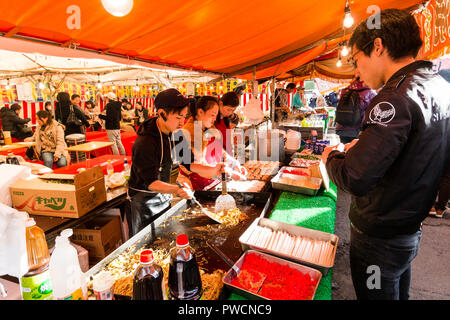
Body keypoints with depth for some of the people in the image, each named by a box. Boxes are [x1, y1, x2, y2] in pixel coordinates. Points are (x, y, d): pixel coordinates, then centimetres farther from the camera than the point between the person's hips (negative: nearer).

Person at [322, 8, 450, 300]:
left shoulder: (397, 97, -26)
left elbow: (356, 179, -32)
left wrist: (332, 157, -12)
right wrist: (364, 147, 8)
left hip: (380, 240, -8)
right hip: (411, 231, 9)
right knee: (399, 293, 28)